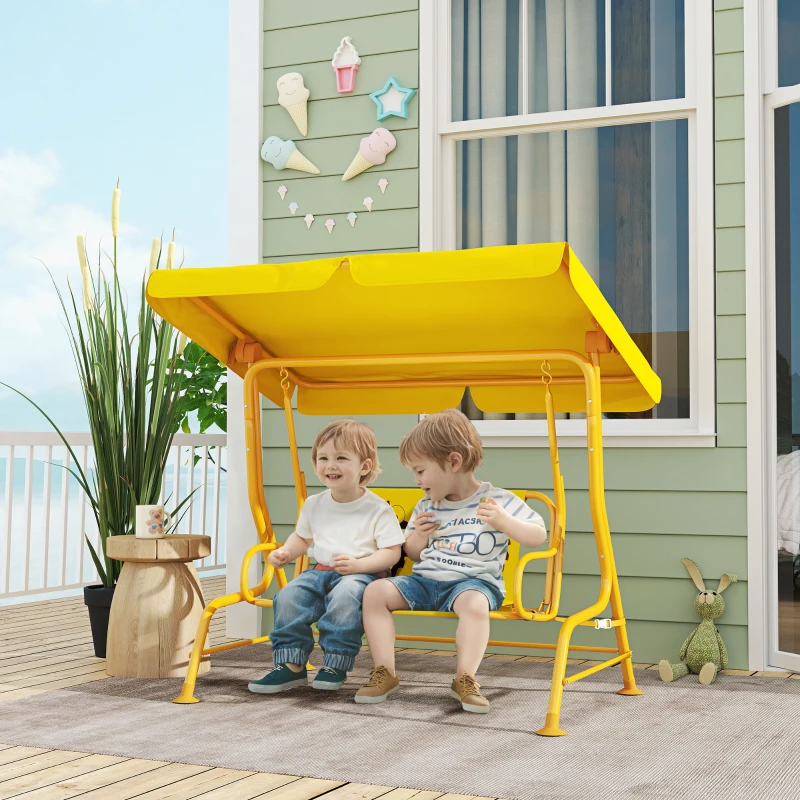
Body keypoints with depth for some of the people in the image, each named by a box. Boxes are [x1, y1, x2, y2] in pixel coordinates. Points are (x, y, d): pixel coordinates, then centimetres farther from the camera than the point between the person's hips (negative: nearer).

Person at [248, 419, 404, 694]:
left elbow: (392, 552, -9)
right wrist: (285, 552, 5)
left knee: (344, 594, -37)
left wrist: (358, 565, -24)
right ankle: (291, 665, -13)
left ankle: (335, 666, -24)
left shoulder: (378, 509, -6)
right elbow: (302, 537, 27)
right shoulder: (314, 504, 11)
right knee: (288, 596, -20)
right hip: (321, 571, 5)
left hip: (363, 573, -5)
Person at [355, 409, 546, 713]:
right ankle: (385, 673, -14)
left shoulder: (498, 501, -1)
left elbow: (538, 536, -3)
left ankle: (465, 679, -26)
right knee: (375, 591, -17)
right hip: (424, 580, 5)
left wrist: (503, 521, -21)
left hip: (474, 581, -5)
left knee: (474, 603, -40)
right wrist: (418, 537, 2)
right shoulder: (425, 507, 15)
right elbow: (413, 553, 26)